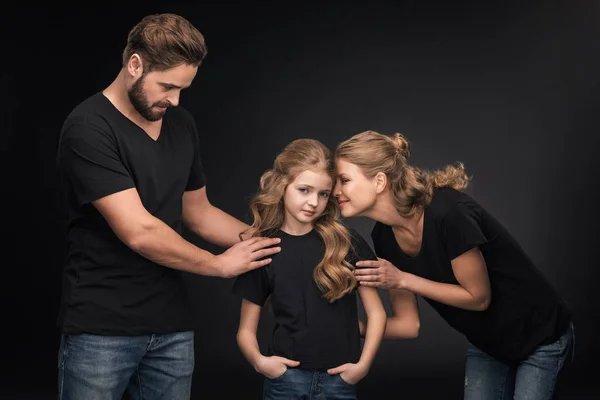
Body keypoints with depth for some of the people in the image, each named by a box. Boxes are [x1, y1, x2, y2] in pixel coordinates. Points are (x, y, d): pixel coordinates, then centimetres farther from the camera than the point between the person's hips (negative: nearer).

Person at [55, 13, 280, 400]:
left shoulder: (182, 125, 8)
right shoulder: (89, 128, -15)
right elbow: (138, 231, -21)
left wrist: (270, 239, 8)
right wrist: (219, 264, -8)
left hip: (172, 325, 6)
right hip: (101, 329, -6)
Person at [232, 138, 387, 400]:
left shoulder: (348, 243, -2)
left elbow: (376, 313, 3)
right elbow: (246, 329, 3)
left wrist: (363, 364, -8)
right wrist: (258, 360, -14)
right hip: (286, 377, 0)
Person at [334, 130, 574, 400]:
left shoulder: (448, 213, -32)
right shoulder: (383, 237, -10)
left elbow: (478, 297, -23)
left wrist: (402, 280, -25)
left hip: (541, 338, -6)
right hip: (486, 343, 6)